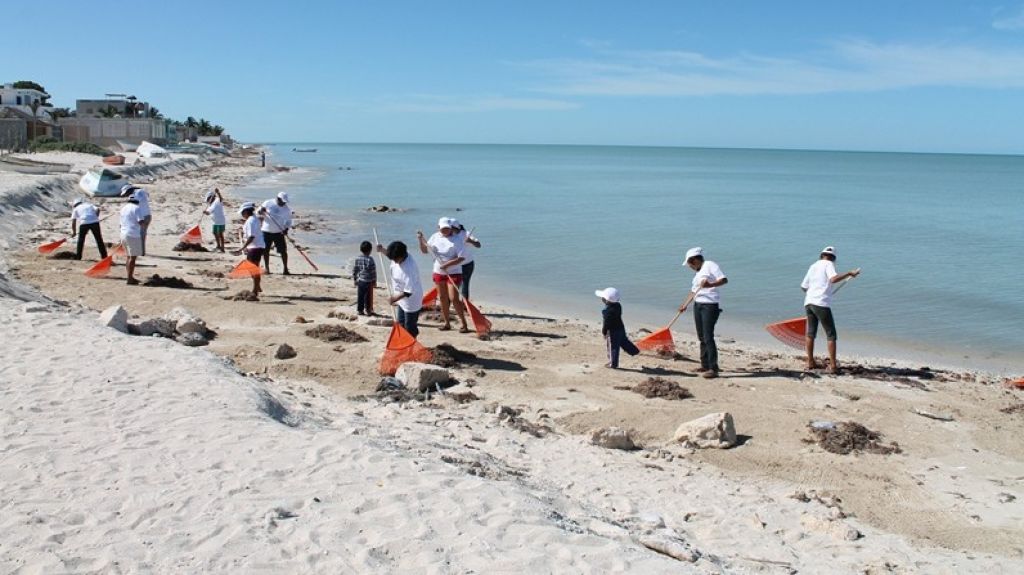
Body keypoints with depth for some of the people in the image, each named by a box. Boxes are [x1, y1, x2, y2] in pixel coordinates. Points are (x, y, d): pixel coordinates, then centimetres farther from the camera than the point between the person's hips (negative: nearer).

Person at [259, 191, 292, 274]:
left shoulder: (286, 209, -2)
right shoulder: (268, 203, -4)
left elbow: (288, 221, 6)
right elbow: (259, 212, 5)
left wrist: (286, 229, -12)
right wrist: (262, 211, -19)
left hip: (279, 232, 0)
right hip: (267, 231, 0)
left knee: (283, 251, -5)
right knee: (265, 250, 5)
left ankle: (286, 269, 3)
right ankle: (267, 269, 18)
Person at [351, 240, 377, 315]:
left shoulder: (357, 258, 0)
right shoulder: (370, 259, -16)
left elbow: (354, 270, 5)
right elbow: (373, 272, -13)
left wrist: (354, 279, 16)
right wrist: (374, 281, -2)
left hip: (359, 281, 5)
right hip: (368, 282, -5)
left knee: (360, 296, 10)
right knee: (368, 297, 5)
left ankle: (360, 310, 15)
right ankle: (368, 311, 12)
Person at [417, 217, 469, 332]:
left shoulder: (456, 240, -13)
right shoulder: (435, 237, 4)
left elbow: (461, 258, -19)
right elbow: (425, 250, 13)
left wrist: (447, 264, -27)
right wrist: (421, 240, -5)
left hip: (453, 273, -6)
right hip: (438, 272, 6)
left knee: (454, 298, -11)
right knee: (443, 298, 11)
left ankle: (464, 324, -4)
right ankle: (447, 323, 22)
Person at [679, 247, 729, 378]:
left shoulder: (710, 265, -6)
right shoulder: (697, 273, 20)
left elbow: (724, 280, -17)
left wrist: (711, 285, -31)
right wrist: (685, 305, 16)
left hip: (710, 305, -9)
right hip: (698, 305, 9)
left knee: (708, 337, -14)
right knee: (701, 337, 10)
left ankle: (713, 369, -13)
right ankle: (705, 366, 18)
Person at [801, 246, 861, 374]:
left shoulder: (813, 266, 19)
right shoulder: (829, 264, 0)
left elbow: (803, 287, 23)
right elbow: (833, 279, -20)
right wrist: (849, 273, -18)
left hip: (808, 302, 6)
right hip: (821, 303, -6)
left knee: (810, 333, 17)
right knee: (831, 335, 1)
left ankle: (810, 362, 18)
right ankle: (833, 365, -4)